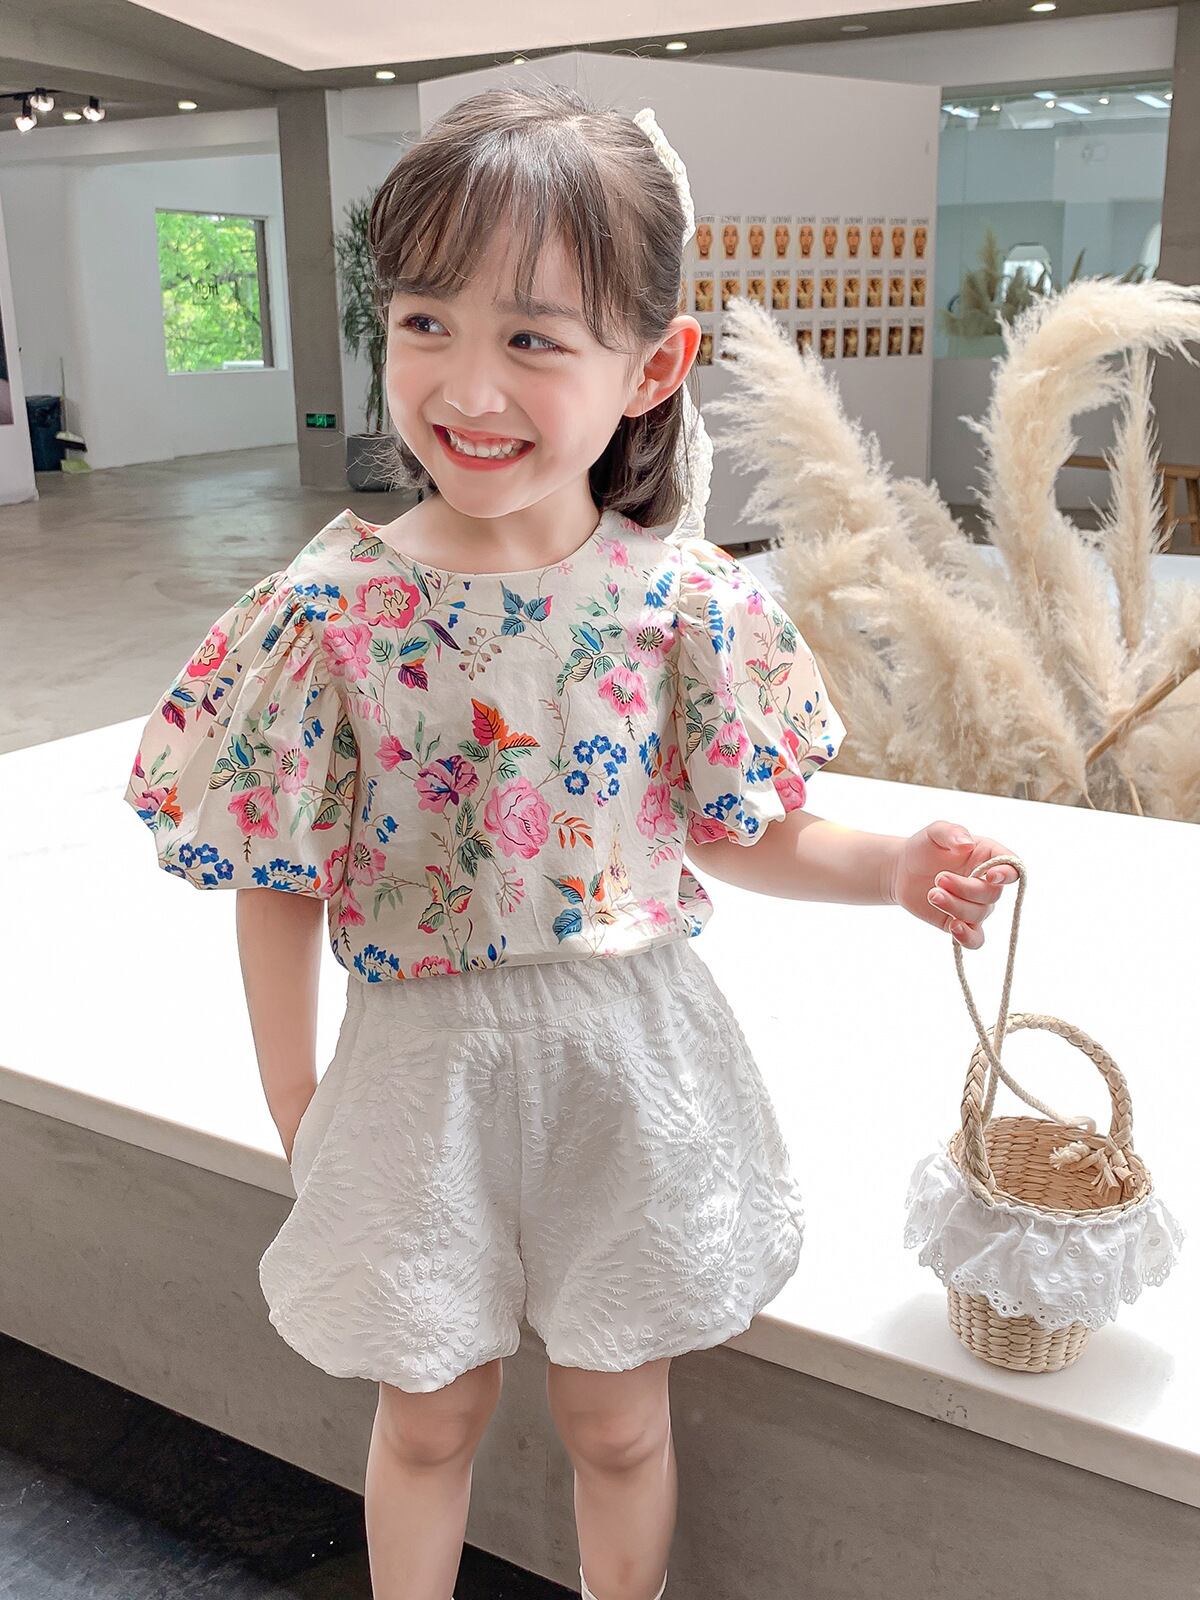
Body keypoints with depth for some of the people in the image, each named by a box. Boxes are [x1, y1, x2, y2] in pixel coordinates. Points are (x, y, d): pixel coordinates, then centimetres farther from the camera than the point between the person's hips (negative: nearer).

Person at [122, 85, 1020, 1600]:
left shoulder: (690, 601, -13)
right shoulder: (332, 609, -15)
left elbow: (731, 835, 0)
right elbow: (282, 882, -6)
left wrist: (893, 867, -15)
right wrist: (294, 1103, 1)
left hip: (632, 1059, 1)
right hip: (421, 1063, 0)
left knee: (618, 1419, 21)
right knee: (429, 1417, 22)